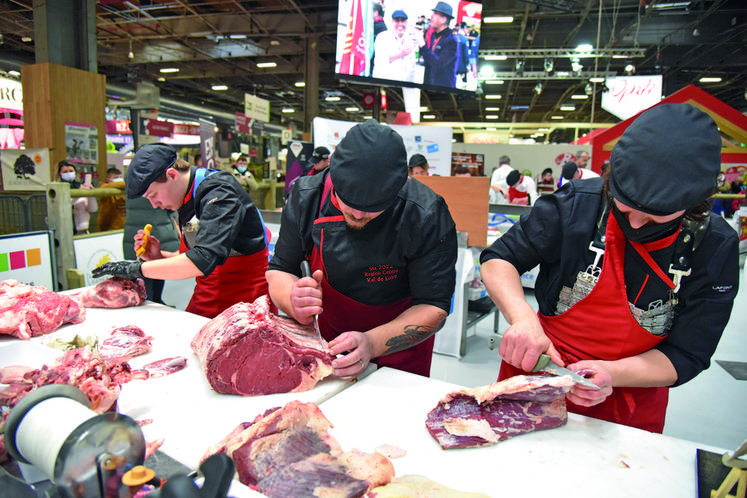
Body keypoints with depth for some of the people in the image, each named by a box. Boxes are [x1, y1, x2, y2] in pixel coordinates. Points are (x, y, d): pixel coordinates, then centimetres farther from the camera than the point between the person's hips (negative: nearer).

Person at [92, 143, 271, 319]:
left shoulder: (219, 191, -18)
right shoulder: (186, 199, 10)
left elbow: (202, 260, -28)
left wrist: (138, 269, -18)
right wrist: (159, 256, 1)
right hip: (206, 296, 8)